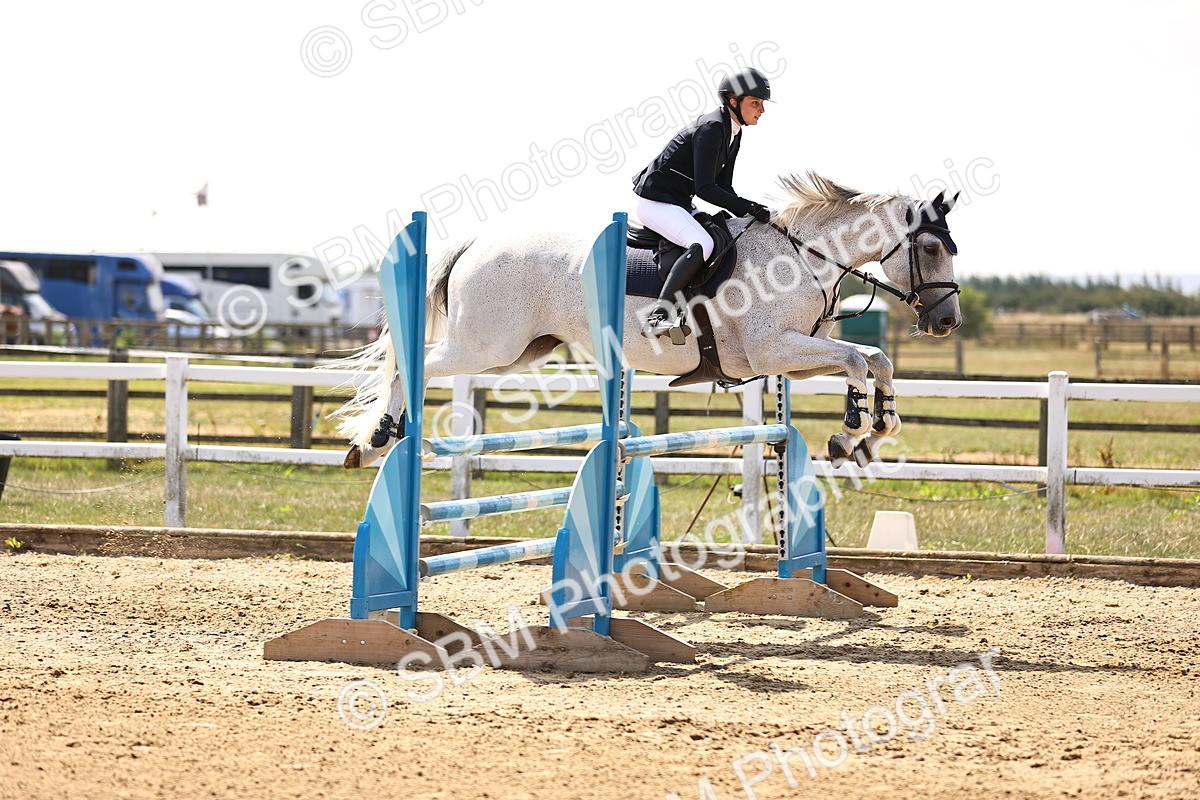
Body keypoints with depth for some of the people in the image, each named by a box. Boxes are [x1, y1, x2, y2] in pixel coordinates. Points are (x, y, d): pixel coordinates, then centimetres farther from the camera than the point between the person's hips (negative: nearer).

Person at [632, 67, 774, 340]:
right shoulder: (711, 129, -20)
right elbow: (705, 189, -24)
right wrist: (748, 208, -22)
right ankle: (657, 317, -37)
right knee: (702, 245, -31)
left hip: (679, 204, 11)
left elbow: (723, 185, 13)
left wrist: (749, 212, -3)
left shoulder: (733, 133, 10)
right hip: (656, 202, -11)